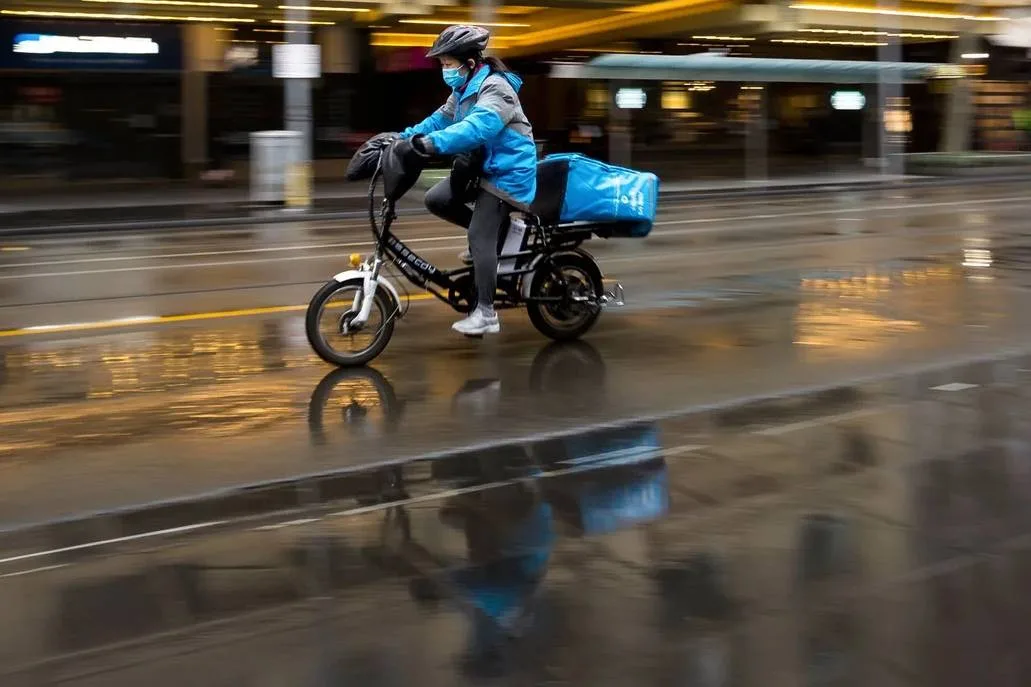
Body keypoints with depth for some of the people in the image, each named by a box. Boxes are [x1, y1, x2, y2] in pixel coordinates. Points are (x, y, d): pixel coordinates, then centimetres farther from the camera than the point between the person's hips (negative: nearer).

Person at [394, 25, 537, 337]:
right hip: (479, 166, 9)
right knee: (436, 200, 1)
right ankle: (492, 230, 17)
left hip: (505, 173, -9)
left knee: (480, 237, -15)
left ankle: (486, 313, -11)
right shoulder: (465, 88, 10)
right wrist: (406, 136, -3)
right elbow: (442, 118, 13)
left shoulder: (496, 89, -22)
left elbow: (477, 127, -39)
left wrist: (431, 143, -50)